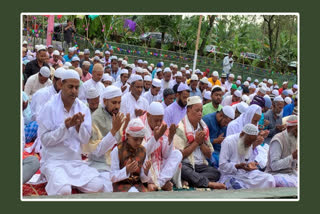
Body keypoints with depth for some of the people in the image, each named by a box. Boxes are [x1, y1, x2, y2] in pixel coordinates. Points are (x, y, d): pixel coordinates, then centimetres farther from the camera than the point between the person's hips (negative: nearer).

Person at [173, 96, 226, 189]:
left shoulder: (203, 127, 14)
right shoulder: (181, 128, -5)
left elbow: (209, 155, 15)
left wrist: (201, 142, -3)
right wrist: (196, 142, -8)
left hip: (201, 165, 5)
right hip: (186, 164, -5)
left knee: (216, 172, -23)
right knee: (180, 168, -38)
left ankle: (189, 181, -31)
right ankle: (209, 183, -37)